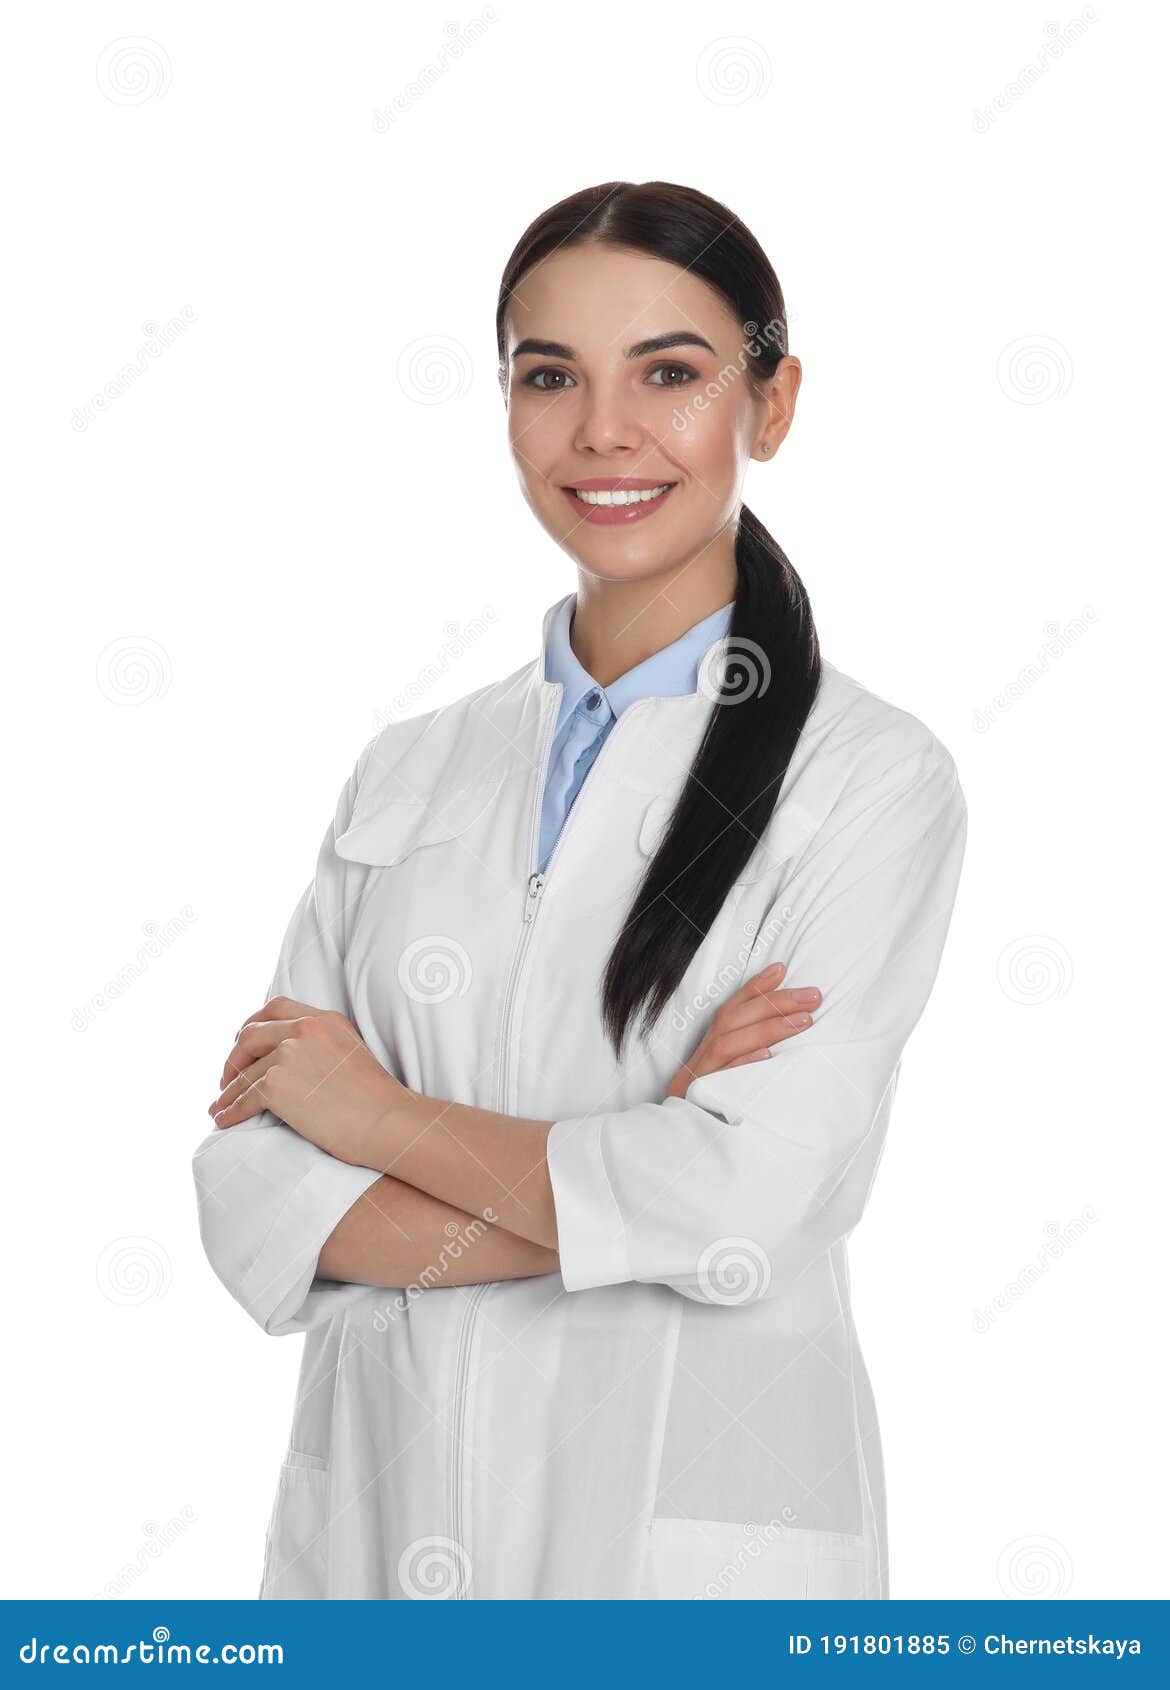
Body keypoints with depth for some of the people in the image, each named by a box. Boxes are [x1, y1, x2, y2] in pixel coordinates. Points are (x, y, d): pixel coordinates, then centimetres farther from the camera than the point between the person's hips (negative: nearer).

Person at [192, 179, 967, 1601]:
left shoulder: (874, 778, -9)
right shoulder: (409, 771, 3)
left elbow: (751, 1209, -19)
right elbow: (255, 1201, -4)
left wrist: (379, 1113, -8)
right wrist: (617, 1193, -17)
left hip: (687, 1535, -3)